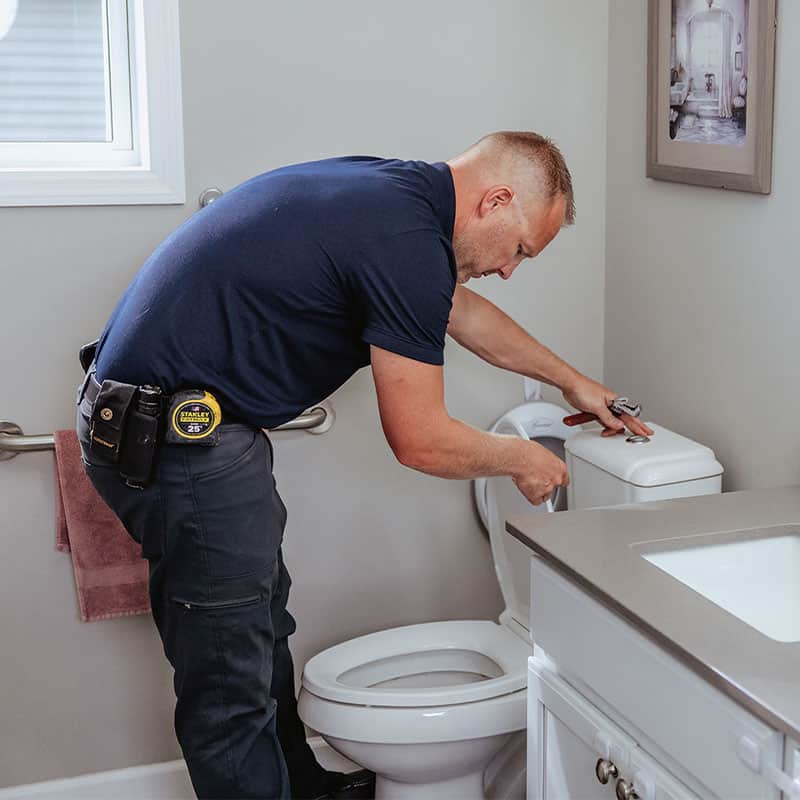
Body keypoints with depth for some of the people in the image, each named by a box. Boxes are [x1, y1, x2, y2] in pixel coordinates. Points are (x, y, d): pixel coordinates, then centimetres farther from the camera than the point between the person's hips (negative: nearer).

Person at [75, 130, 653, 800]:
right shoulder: (408, 242, -20)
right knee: (233, 679, 1)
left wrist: (573, 382, 34)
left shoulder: (391, 192, 10)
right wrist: (520, 459, 3)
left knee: (261, 625, 23)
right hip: (180, 434, -11)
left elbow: (461, 310, 26)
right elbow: (421, 442, -16)